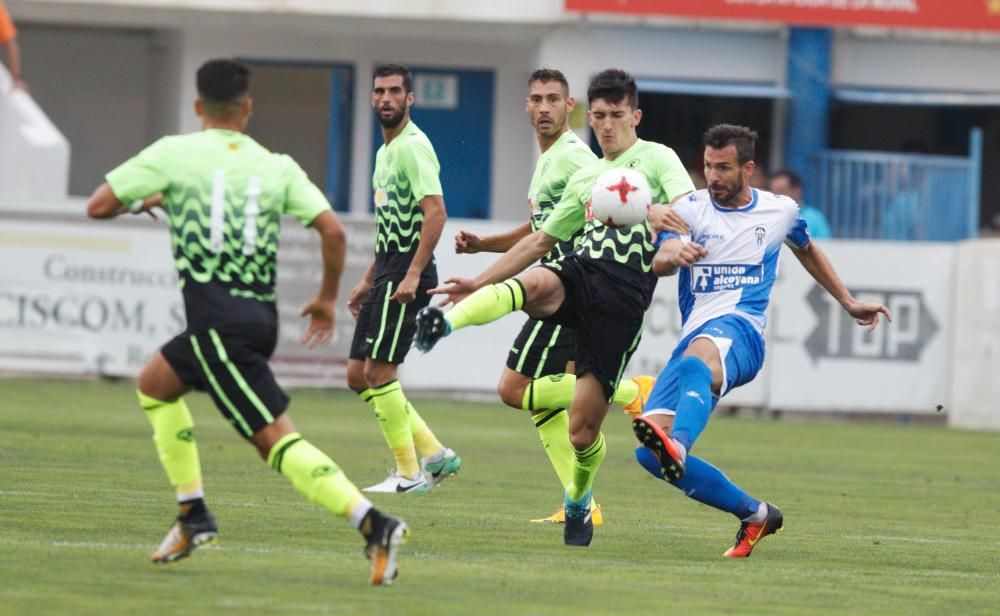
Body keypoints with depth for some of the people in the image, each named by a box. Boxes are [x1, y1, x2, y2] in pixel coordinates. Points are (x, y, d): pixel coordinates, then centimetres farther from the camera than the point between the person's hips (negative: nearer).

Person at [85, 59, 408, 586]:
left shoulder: (174, 154, 1)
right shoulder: (278, 167, 10)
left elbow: (98, 206, 2)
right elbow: (332, 230, -1)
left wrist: (139, 202, 24)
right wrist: (327, 298, 14)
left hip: (217, 320, -6)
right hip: (261, 316, 6)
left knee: (276, 439, -11)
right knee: (155, 383, 27)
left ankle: (374, 525, -25)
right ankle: (193, 516, 23)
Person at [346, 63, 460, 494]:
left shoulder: (413, 147, -12)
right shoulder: (385, 152, 18)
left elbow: (435, 212, -21)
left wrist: (413, 273, -26)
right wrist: (368, 281, 25)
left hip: (405, 273, -10)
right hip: (386, 274, 10)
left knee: (379, 371, -9)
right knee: (357, 375, 8)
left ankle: (409, 474, -2)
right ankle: (433, 454, 12)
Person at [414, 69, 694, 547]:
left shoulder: (657, 158, 6)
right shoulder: (585, 179, 25)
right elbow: (541, 240, 30)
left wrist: (666, 213, -38)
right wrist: (480, 283, 24)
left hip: (624, 296, -4)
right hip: (579, 274, 4)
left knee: (583, 428, -6)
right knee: (532, 284, -36)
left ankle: (578, 502, 24)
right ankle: (444, 324, -61)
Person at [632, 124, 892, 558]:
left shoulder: (781, 212, 13)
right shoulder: (691, 209, 9)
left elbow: (808, 252, 35)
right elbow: (659, 262, -9)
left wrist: (849, 303, 39)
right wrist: (674, 254, -33)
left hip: (740, 331, -4)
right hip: (694, 339, 4)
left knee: (697, 356, -42)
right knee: (649, 453, -12)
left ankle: (677, 446, -72)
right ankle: (755, 514, 3)